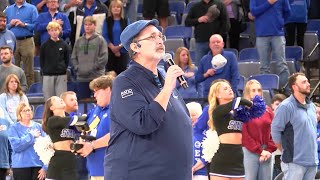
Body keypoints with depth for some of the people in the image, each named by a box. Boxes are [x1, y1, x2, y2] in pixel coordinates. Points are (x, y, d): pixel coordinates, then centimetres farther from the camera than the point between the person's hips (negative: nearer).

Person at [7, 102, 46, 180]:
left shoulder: (38, 127, 8)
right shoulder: (14, 128, 3)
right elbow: (16, 146, -13)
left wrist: (45, 167, -5)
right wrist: (31, 136, -9)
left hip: (38, 166, 2)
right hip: (21, 167, -2)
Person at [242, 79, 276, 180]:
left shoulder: (268, 110, 14)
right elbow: (244, 135, -9)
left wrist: (269, 150, -4)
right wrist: (259, 151, -11)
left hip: (266, 153, 5)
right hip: (250, 153, -5)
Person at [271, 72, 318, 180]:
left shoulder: (311, 106, 14)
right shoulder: (286, 106, -11)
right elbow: (275, 131, -10)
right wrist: (286, 151, -2)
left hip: (312, 161, 8)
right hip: (294, 162, -8)